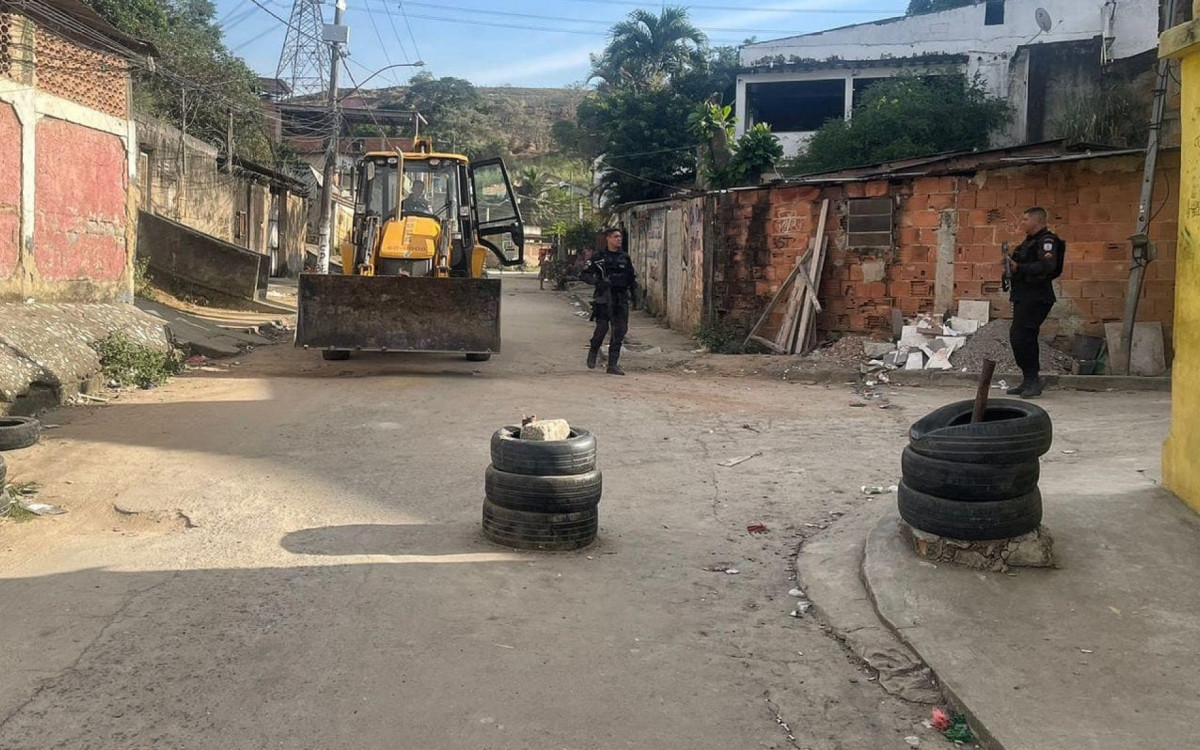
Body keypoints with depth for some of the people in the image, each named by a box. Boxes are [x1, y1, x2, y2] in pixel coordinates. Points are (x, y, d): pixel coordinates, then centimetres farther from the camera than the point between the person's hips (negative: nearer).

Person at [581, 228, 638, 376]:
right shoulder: (599, 258, 0)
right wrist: (597, 282, -17)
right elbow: (584, 274, -2)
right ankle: (593, 352, 22)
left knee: (620, 330, -2)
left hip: (621, 298, 4)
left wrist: (634, 288, 7)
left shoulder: (625, 257, 13)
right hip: (605, 298, -4)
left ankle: (613, 365, 3)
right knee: (602, 328, -8)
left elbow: (632, 276, 24)